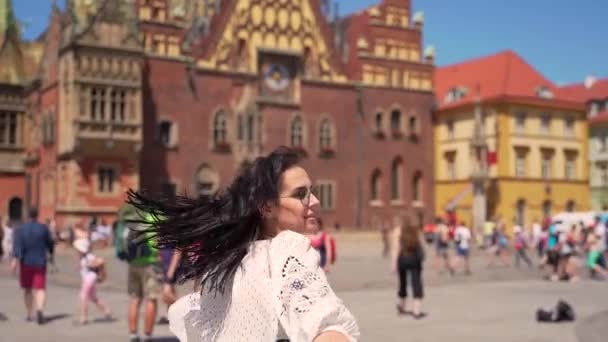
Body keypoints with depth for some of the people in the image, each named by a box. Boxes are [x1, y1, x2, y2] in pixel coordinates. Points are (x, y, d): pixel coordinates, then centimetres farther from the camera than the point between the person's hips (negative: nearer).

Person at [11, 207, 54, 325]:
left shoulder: (20, 229, -3)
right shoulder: (44, 228, -2)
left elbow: (17, 244, -17)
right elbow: (50, 243, 9)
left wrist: (15, 259, -26)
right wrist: (50, 254, 28)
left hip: (26, 263, 1)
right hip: (40, 263, -1)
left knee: (27, 289, 18)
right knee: (40, 289, -5)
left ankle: (29, 314, 26)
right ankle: (40, 309, -33)